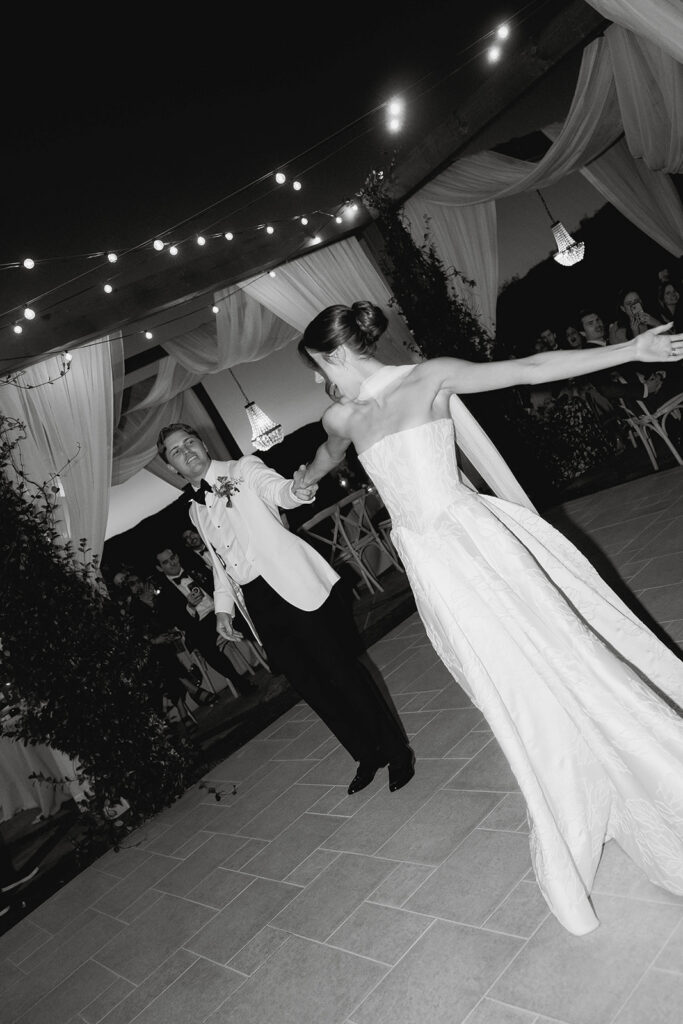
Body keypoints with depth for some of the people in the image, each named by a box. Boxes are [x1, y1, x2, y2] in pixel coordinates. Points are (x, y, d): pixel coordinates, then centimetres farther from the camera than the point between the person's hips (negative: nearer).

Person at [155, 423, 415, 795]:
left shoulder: (242, 469, 1)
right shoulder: (195, 510, 17)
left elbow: (275, 487, -20)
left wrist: (295, 491, -43)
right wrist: (223, 607, 13)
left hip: (293, 586, -6)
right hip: (257, 604, 6)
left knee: (341, 670, -4)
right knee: (309, 684, 8)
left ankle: (398, 752, 14)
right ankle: (368, 755, 26)